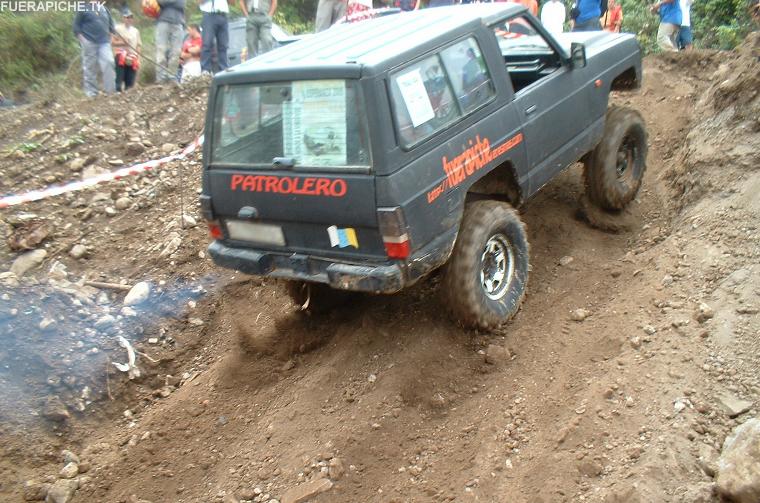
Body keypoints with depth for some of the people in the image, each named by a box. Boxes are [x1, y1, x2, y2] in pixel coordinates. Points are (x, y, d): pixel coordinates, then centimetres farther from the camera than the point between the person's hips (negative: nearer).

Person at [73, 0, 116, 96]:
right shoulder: (84, 8, 3)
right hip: (89, 42, -3)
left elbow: (111, 23, 24)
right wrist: (81, 38, -7)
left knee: (108, 63, -13)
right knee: (90, 67, 0)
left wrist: (109, 36, 12)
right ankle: (91, 91, 7)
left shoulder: (104, 9, 16)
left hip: (104, 42, 3)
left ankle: (110, 89, -9)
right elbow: (76, 25, 2)